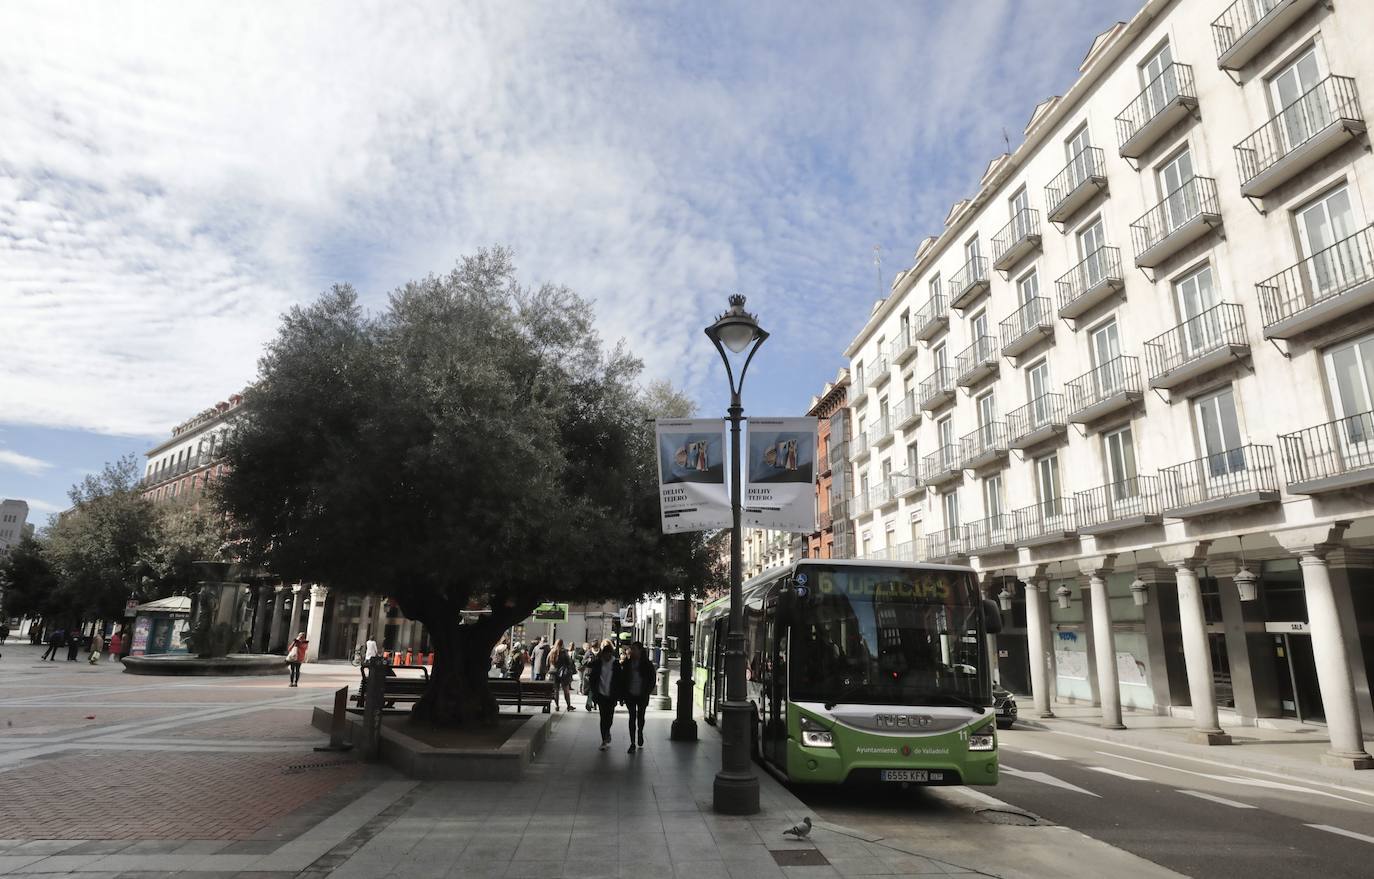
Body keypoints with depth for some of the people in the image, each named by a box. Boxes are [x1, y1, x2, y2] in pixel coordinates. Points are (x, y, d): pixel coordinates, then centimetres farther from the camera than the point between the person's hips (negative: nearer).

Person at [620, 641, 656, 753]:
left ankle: (640, 733, 41)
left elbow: (652, 680, -4)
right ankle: (632, 743, 5)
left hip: (642, 696, -1)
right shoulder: (627, 663, 0)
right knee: (632, 717, 1)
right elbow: (623, 679, 4)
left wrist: (647, 693, -13)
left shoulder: (647, 664, -7)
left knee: (640, 716, 14)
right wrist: (622, 695, 1)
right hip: (630, 695, 1)